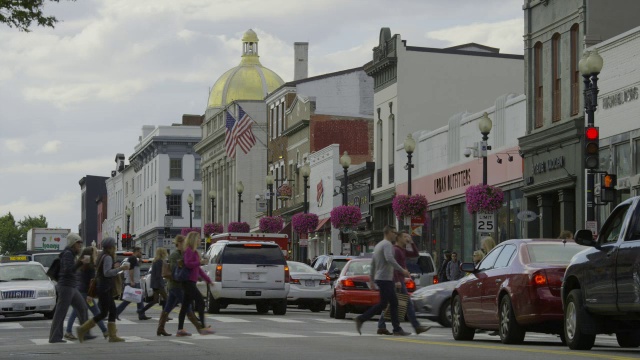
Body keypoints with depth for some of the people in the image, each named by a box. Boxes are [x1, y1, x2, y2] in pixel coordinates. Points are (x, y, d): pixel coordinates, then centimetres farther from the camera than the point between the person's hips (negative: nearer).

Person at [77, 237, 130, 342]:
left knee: (112, 311, 6)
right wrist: (120, 268, -25)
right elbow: (107, 273, -23)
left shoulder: (103, 257, 17)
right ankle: (83, 329, -5)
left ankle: (112, 336, 4)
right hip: (104, 289, -10)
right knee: (104, 313, -8)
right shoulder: (108, 257, -13)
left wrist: (114, 267, 20)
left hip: (106, 289, 10)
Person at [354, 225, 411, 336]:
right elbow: (389, 259, -28)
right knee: (383, 304, -7)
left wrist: (371, 279, 23)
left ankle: (397, 329, 5)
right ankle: (361, 319, -5)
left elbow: (373, 263, 22)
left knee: (394, 303, 7)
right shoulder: (387, 244, -11)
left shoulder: (378, 245, 20)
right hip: (385, 278, -10)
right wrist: (402, 270, -26)